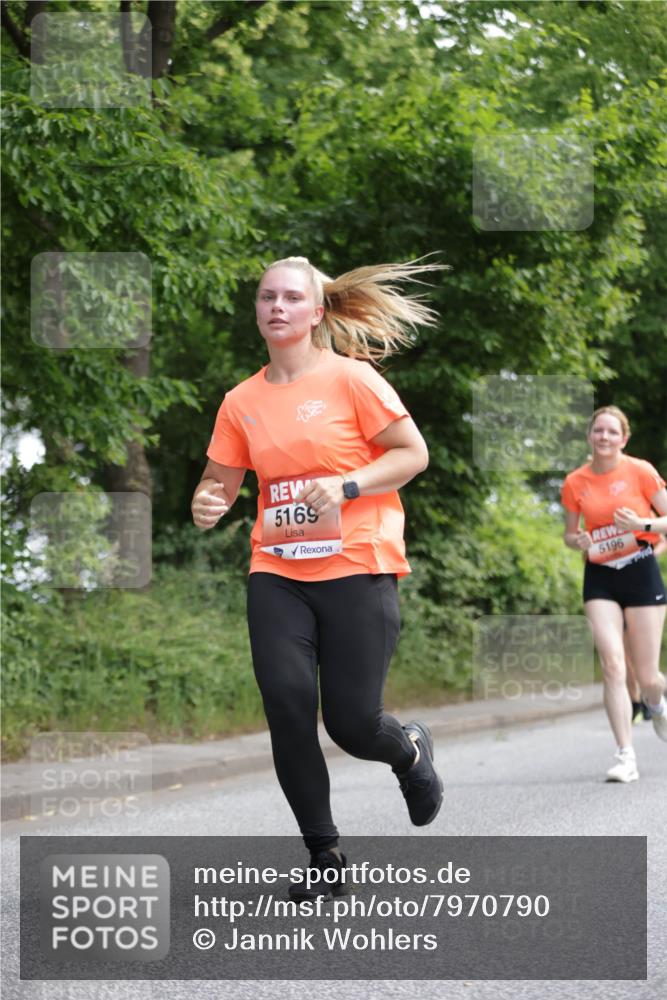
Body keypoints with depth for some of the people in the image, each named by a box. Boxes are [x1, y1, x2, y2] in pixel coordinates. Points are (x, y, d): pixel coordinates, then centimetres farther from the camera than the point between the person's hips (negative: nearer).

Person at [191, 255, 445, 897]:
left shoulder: (350, 377, -3)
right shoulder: (242, 402, 8)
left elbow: (413, 454, -3)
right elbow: (221, 481, 15)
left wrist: (345, 486, -16)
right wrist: (207, 503, -9)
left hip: (357, 567, -3)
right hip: (277, 572, 4)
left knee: (351, 723, -7)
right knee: (286, 702, -13)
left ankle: (410, 751, 33)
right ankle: (324, 856, 3)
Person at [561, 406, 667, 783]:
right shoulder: (575, 482, 2)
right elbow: (570, 534, 14)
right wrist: (579, 541, -9)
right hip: (600, 578, 2)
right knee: (612, 665, -15)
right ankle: (626, 757, -13)